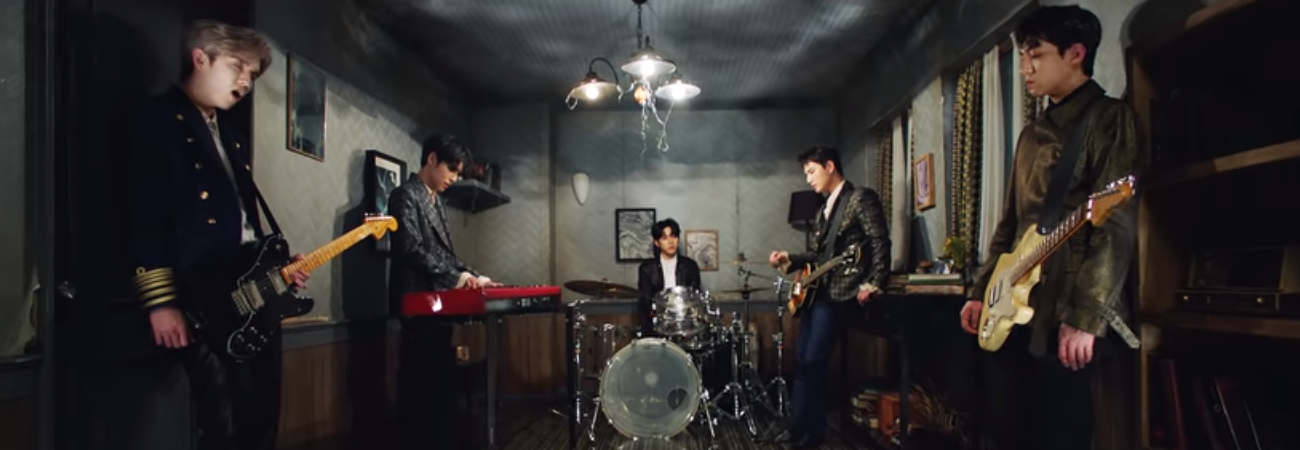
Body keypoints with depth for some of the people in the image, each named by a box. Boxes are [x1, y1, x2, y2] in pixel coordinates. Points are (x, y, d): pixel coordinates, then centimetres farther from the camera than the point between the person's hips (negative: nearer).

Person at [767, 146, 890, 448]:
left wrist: (873, 284, -23)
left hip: (840, 291, -9)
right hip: (817, 290, 9)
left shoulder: (861, 198, -5)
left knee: (813, 360, -12)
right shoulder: (825, 209, 22)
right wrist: (790, 260, 7)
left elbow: (880, 243, -13)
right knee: (801, 360, 8)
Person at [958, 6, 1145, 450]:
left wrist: (1083, 316, -21)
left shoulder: (1110, 118, -5)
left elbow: (1116, 226, -14)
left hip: (1064, 313, -7)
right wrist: (981, 292, 14)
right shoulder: (1032, 134, 19)